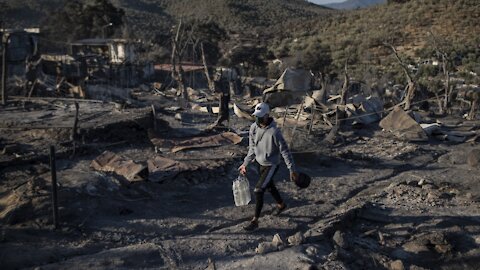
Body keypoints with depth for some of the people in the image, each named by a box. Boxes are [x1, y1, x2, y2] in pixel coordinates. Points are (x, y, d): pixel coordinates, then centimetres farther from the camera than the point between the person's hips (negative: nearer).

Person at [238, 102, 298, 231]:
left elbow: (285, 151, -22)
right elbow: (252, 148, 6)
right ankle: (281, 205, 53)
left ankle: (255, 221, 3)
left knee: (258, 190, -12)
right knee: (269, 186, 25)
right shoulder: (253, 127, -7)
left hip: (271, 165, -7)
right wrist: (245, 164, 7)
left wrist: (292, 170, -19)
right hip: (260, 163, 7)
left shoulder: (274, 132, -28)